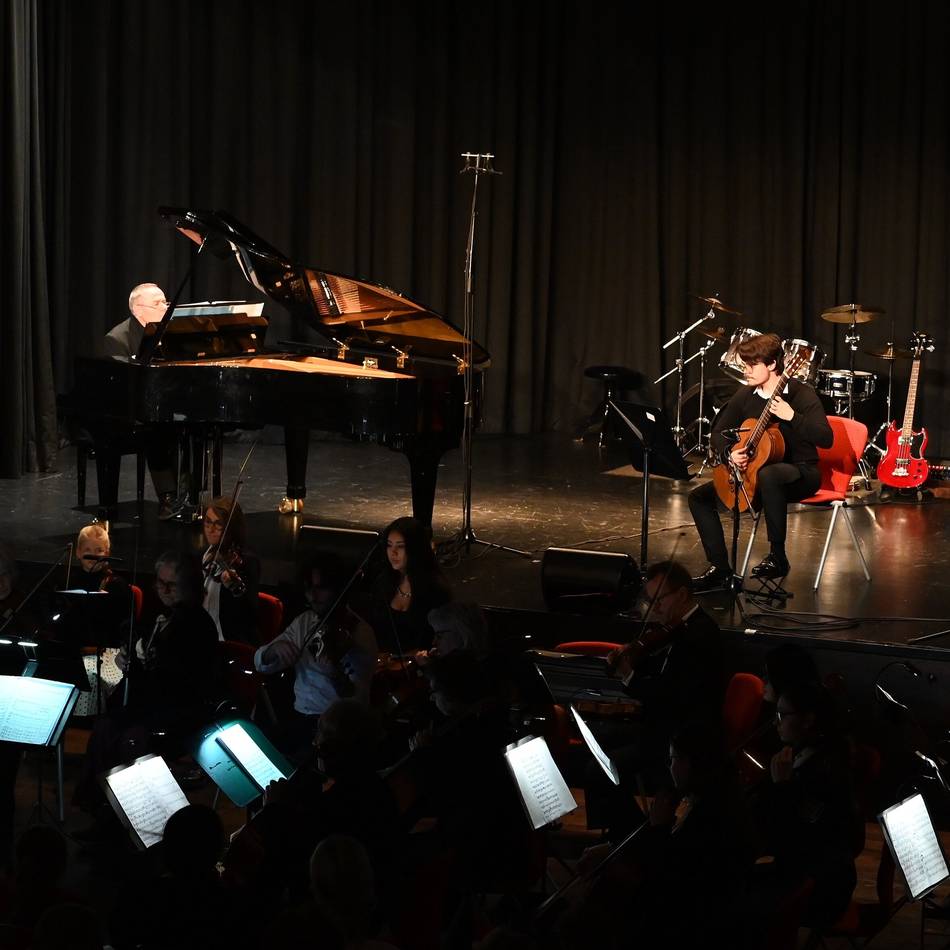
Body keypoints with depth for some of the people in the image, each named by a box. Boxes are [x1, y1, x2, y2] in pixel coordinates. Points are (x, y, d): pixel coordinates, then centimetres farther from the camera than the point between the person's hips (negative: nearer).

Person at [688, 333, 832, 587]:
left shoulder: (801, 394, -15)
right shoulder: (745, 396, 3)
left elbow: (826, 439, -26)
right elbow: (718, 433, 10)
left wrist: (792, 417, -37)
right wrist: (729, 454, -12)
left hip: (801, 473, -7)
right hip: (753, 472, 7)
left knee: (769, 475, -42)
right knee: (699, 496, -2)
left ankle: (778, 558, -30)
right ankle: (720, 569, 1)